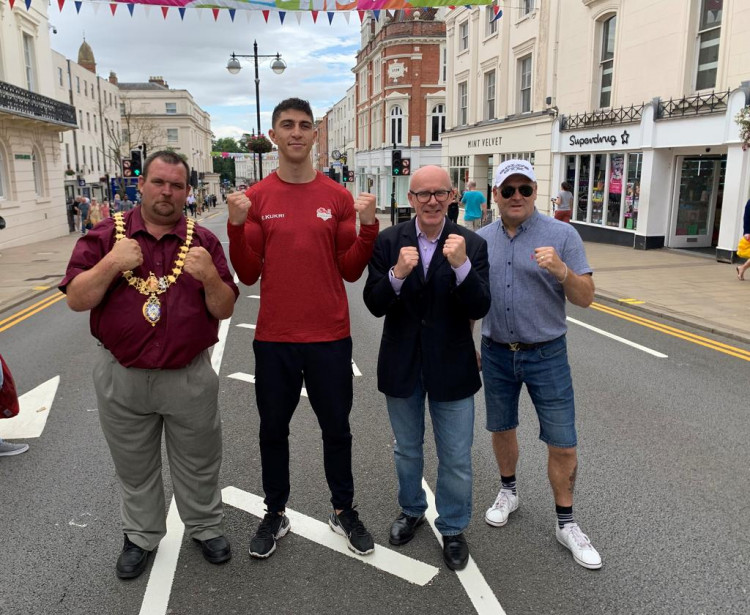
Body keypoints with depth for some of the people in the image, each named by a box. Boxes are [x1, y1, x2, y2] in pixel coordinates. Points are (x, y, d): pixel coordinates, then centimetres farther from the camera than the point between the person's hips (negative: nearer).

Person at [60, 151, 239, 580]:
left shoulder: (203, 241, 0)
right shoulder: (106, 236, -1)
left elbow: (225, 309, -2)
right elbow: (77, 300, -6)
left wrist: (209, 276, -21)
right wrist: (112, 263, -20)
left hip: (190, 378, 0)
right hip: (122, 379, 1)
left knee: (198, 464, 15)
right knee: (134, 467, 18)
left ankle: (206, 527, 39)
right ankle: (142, 535, 41)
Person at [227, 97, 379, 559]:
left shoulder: (338, 197, 1)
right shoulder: (255, 198, 1)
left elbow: (351, 271, 1)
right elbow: (248, 275, -1)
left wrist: (368, 226, -13)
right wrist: (236, 225, -14)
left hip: (330, 337, 0)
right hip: (274, 338, 0)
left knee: (337, 429, 13)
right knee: (273, 430, 14)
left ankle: (344, 511, 33)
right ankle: (275, 515, 33)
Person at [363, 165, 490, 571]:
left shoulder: (472, 244, -9)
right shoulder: (389, 241, -7)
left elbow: (479, 309, -15)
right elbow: (374, 305, -11)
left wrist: (461, 266, -31)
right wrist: (397, 274, -30)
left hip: (451, 367, -1)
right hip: (402, 365, 1)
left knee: (456, 459, 10)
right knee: (407, 450, 22)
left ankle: (452, 528, 35)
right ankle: (411, 510, 48)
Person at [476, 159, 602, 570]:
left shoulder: (562, 235, -8)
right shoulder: (481, 239, 2)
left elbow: (585, 298, -8)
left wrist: (561, 271, -27)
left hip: (547, 354, -3)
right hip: (496, 352, 3)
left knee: (562, 443, 2)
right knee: (502, 428, 18)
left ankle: (566, 524, 22)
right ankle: (508, 491, 43)